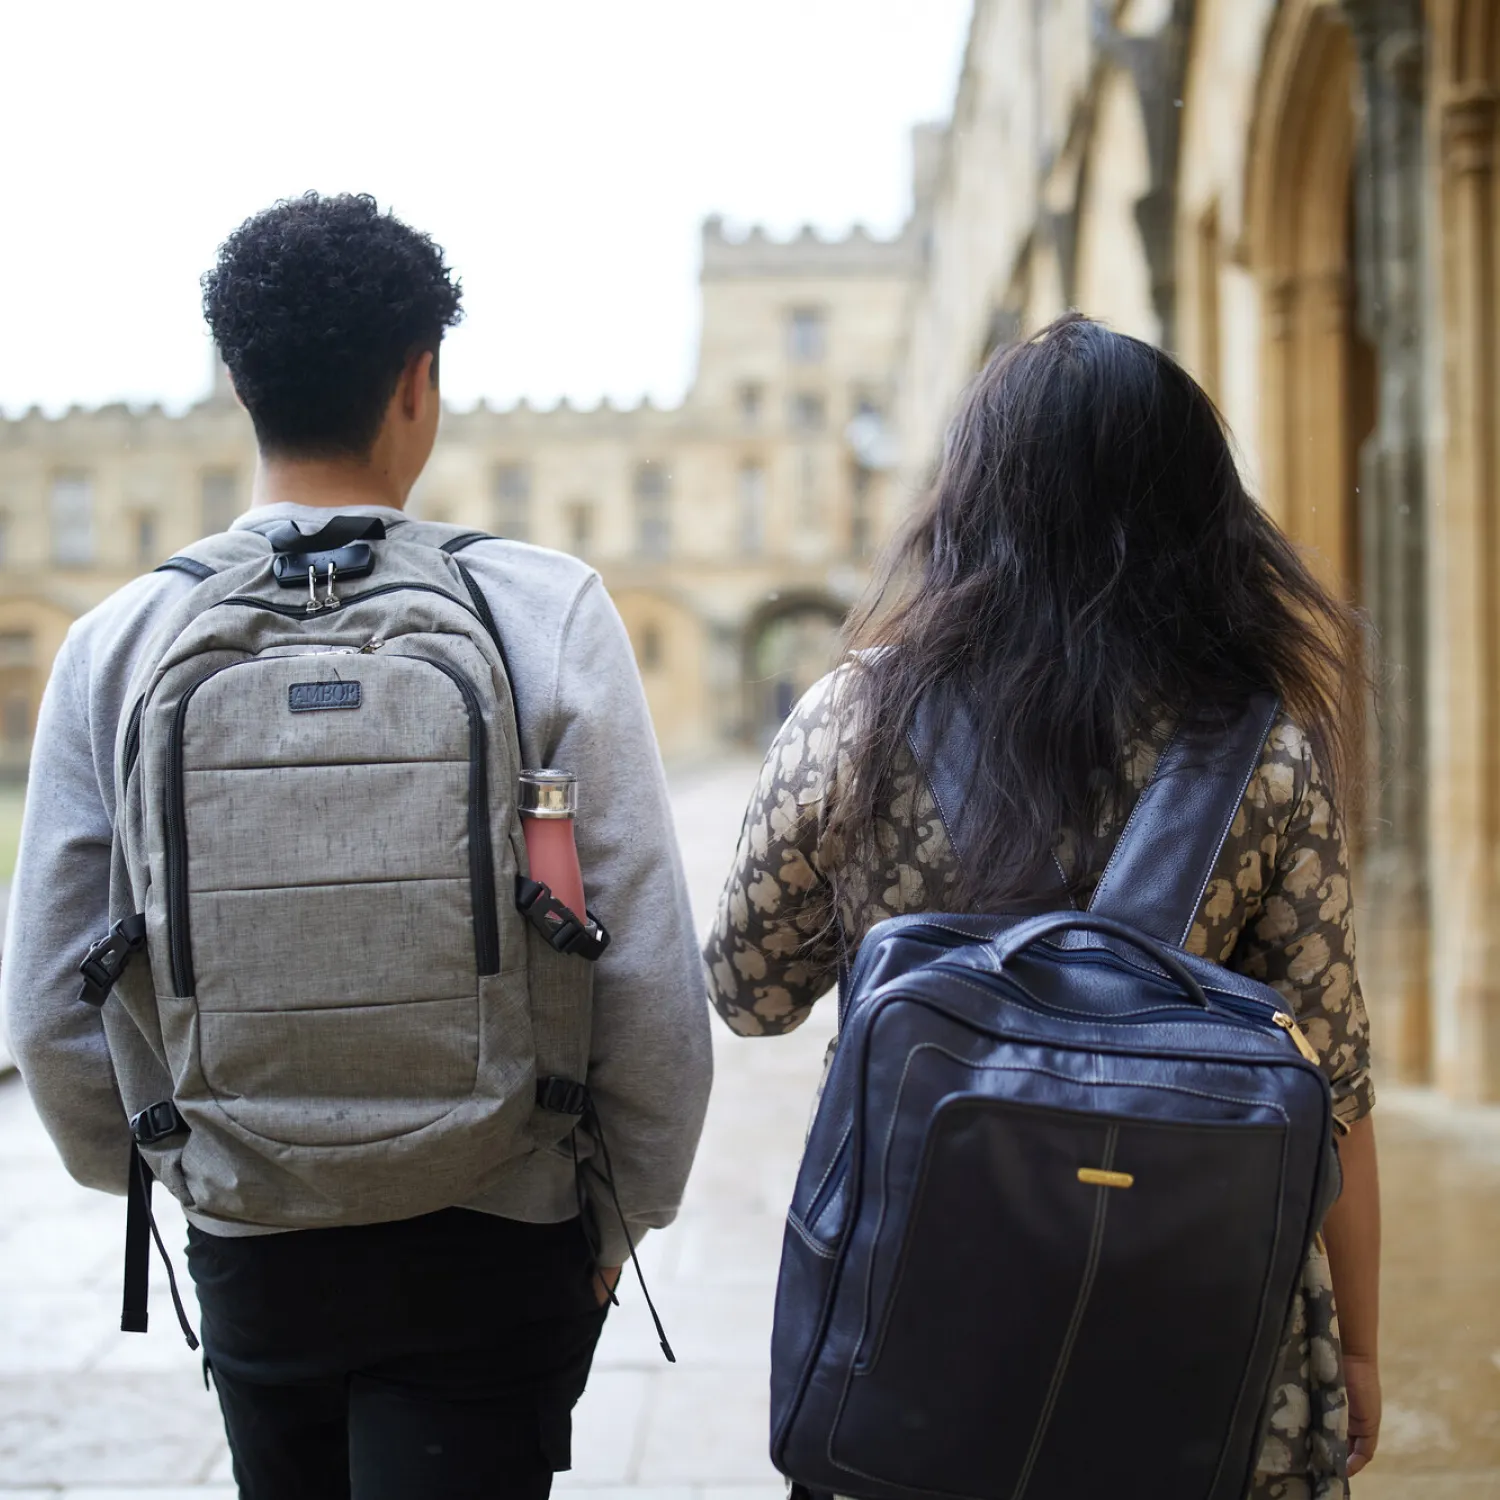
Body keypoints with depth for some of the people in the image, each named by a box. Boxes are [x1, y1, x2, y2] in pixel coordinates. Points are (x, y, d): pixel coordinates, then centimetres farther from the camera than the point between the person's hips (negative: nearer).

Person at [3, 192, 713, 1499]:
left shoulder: (118, 642, -5)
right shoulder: (547, 611, -12)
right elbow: (651, 975, -13)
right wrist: (622, 1214, 3)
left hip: (249, 1254, 3)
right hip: (490, 1242, -3)